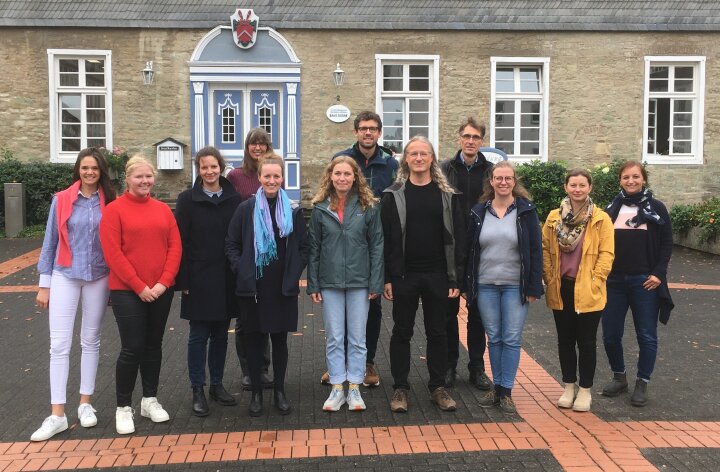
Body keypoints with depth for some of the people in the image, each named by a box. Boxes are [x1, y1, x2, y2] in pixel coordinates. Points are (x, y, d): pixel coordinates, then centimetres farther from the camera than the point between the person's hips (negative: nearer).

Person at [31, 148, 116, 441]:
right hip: (64, 277, -1)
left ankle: (86, 403, 22)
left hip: (99, 278, 1)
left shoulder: (110, 204, -1)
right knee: (59, 344, -4)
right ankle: (57, 414, 1)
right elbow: (50, 243, 2)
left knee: (91, 340, 11)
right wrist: (44, 284, 1)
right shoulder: (61, 201, -2)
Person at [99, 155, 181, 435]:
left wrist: (163, 282, -8)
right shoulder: (114, 210, -5)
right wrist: (139, 287, -14)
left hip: (161, 290, 4)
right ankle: (123, 408, 12)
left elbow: (175, 247, 4)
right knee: (132, 348, -3)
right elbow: (113, 253, -11)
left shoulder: (163, 210, 7)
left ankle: (150, 400, 26)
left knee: (153, 346, 12)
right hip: (127, 291, -4)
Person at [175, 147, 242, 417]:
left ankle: (217, 385, 25)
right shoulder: (187, 200, -2)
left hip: (226, 279, 3)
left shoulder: (234, 199, 3)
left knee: (220, 334, 11)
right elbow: (180, 242, -4)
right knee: (199, 336, 3)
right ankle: (198, 391, 14)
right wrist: (182, 280, -9)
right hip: (199, 280, -2)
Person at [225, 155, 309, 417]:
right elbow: (231, 244, 3)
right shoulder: (246, 208, 0)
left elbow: (303, 246, 8)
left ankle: (279, 391, 22)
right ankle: (256, 392, 20)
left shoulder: (293, 210, 3)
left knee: (280, 339, 8)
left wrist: (295, 273, -1)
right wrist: (241, 270, -7)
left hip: (283, 287, 1)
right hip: (252, 287, 0)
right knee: (253, 339, 6)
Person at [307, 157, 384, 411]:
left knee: (357, 338, 6)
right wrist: (313, 284, 1)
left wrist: (376, 283, -5)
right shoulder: (320, 208, 3)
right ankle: (337, 388, 17)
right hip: (330, 282, 1)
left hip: (359, 282, -1)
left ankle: (354, 388, 17)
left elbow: (376, 247, 0)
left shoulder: (368, 207, 0)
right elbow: (314, 248, 4)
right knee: (334, 338, 7)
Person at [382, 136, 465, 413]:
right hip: (404, 275, -1)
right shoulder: (393, 195, 0)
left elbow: (457, 238, 2)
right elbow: (386, 238, -1)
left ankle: (438, 387, 23)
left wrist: (455, 278, -4)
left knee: (437, 332, 10)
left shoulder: (447, 195, 3)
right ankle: (400, 388, 19)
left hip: (437, 276, 1)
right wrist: (387, 278, -6)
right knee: (402, 332, 8)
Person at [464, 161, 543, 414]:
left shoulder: (526, 210, -1)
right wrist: (468, 286, 4)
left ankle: (506, 391, 11)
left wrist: (534, 287, -7)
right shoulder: (479, 212, 6)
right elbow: (470, 249, 7)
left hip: (515, 286, -2)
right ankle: (497, 387, 21)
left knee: (511, 339, 1)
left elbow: (535, 250, -3)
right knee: (494, 338, 9)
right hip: (485, 285, 2)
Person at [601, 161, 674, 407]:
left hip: (644, 282, -3)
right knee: (610, 334, 6)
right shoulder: (611, 209, 8)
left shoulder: (656, 208, 1)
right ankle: (619, 377, 26)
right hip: (613, 281, 3)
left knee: (646, 336, 4)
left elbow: (667, 244, 0)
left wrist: (658, 274, -9)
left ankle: (642, 384, 17)